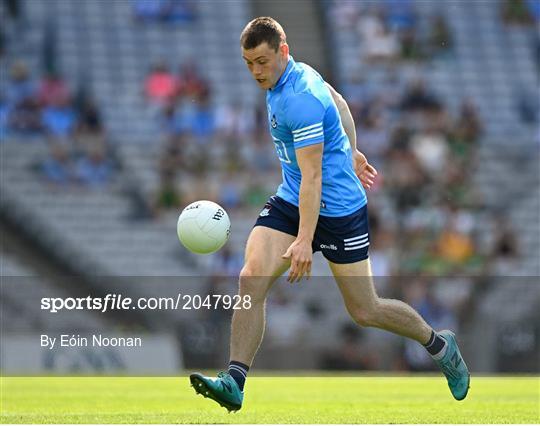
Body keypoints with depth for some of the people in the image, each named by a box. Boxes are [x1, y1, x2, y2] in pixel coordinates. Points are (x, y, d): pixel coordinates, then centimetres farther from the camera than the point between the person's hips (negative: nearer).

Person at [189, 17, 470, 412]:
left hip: (338, 210, -8)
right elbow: (338, 102, 21)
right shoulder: (300, 72, 2)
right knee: (251, 279, -13)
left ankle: (439, 345, 28)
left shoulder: (300, 100, -26)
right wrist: (352, 151, 33)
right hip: (290, 202, 8)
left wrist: (305, 240, -32)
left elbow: (312, 177, -28)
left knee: (365, 311, 3)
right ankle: (234, 382, -17)